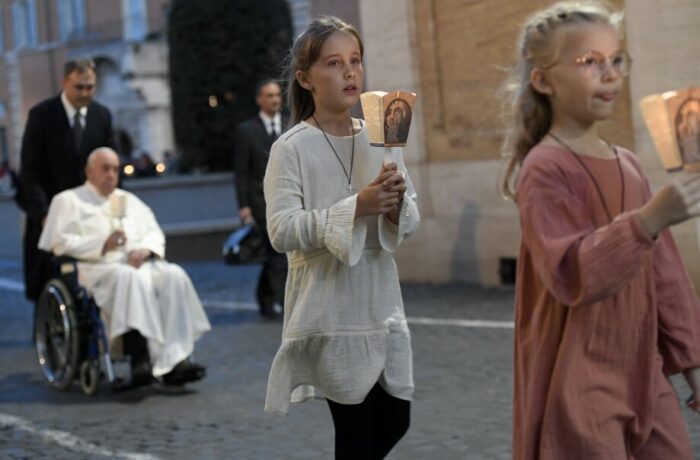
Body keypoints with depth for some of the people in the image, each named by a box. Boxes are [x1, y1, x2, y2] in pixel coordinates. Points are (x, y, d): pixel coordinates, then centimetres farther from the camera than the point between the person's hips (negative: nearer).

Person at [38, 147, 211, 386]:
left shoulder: (129, 200, 31)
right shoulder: (68, 200, 15)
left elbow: (154, 233, 20)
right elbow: (60, 243, 0)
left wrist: (144, 249, -4)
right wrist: (102, 245, -14)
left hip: (140, 263, 5)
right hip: (98, 268, -5)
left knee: (175, 275, -28)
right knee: (130, 278, -39)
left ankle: (177, 356, -37)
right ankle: (162, 360, -43)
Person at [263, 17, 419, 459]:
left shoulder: (380, 139, 6)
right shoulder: (291, 149, -10)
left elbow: (410, 222, 8)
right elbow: (282, 231, -18)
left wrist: (396, 206, -16)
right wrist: (356, 207, -25)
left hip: (381, 305, 5)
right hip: (330, 311, -5)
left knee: (395, 420, 12)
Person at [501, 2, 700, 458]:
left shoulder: (628, 164, 9)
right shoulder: (545, 171, -15)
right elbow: (572, 274, -28)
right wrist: (652, 218, -38)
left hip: (642, 373, 8)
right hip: (578, 383, -8)